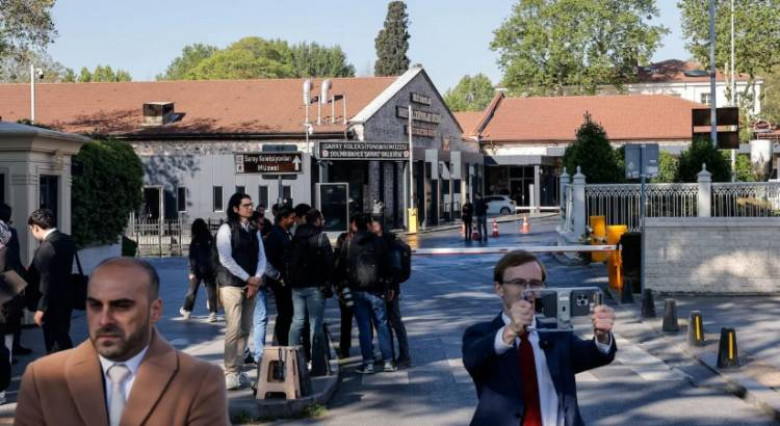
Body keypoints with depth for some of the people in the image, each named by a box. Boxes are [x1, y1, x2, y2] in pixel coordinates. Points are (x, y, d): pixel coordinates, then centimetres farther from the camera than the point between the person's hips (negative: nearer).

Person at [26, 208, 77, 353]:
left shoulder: (46, 247, -22)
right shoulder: (67, 240, 4)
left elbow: (47, 281, -22)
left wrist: (41, 308, -16)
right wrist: (29, 273, 17)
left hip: (53, 304, -8)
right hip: (66, 299, 8)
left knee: (54, 347, 2)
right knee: (63, 339, 19)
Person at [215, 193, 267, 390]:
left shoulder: (254, 231, 14)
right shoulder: (227, 229, -4)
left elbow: (261, 256, 11)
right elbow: (225, 259, -11)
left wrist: (257, 279, -6)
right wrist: (248, 278, -11)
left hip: (252, 285, 6)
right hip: (232, 284, -6)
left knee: (245, 330, 5)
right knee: (234, 329, -12)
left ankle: (238, 370, 10)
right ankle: (230, 373, -8)